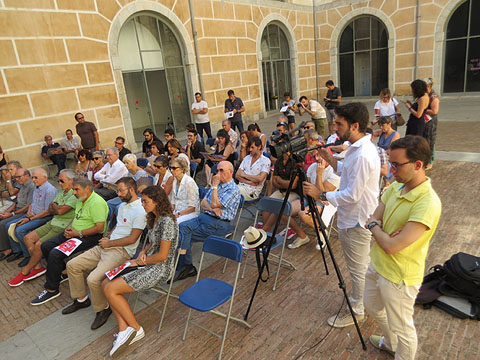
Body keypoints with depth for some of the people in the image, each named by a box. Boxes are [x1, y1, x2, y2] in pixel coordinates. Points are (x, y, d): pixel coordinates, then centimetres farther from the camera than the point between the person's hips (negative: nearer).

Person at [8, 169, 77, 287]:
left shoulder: (74, 195, -16)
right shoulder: (61, 193, 15)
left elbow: (60, 211, -24)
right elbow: (50, 211, 12)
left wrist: (54, 205, -2)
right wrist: (57, 209, -9)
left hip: (62, 227, -10)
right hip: (52, 223, 10)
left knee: (39, 244, -18)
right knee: (28, 238, 2)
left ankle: (25, 271, 4)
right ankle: (38, 267, 4)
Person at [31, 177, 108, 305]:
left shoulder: (97, 202, -21)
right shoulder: (80, 200, 13)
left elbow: (100, 228, -24)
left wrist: (78, 233, -18)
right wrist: (69, 227, 4)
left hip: (88, 237, -11)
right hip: (74, 233, 11)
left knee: (55, 254, -21)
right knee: (46, 246, 5)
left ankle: (51, 290, -4)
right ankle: (63, 272, 19)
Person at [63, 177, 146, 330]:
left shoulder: (140, 211, -17)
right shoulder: (122, 206, 15)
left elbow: (132, 238, -19)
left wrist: (109, 243, -10)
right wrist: (107, 238, 7)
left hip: (121, 251, -10)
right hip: (107, 245, 10)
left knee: (93, 279, -26)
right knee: (72, 265, 6)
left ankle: (103, 309, 1)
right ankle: (81, 299, 23)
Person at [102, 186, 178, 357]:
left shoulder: (167, 221, -21)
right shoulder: (154, 218, 10)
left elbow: (162, 255, -21)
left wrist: (138, 262, -10)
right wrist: (143, 251, 2)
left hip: (159, 269, -10)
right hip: (146, 264, 10)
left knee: (110, 289, -14)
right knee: (105, 284, -3)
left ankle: (135, 328, 1)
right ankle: (124, 331, -3)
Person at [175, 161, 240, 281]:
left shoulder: (233, 190, -7)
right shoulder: (217, 184, 19)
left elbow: (214, 204, -18)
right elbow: (203, 203, 11)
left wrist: (214, 186, -8)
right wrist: (213, 209, -10)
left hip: (218, 224, -8)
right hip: (203, 217, 8)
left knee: (183, 233, -18)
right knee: (181, 227, -16)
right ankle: (187, 267, -13)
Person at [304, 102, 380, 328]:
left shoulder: (363, 155, -28)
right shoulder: (357, 148, 5)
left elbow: (352, 194, -28)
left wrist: (320, 195, -21)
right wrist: (330, 159, 5)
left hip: (357, 222, -10)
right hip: (350, 218, 10)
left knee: (358, 269, 9)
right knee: (358, 267, 25)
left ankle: (356, 310, 28)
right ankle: (358, 301, 44)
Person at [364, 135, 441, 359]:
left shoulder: (427, 204, -31)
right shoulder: (395, 187, -3)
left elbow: (391, 246, -32)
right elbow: (373, 220, 3)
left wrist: (374, 226, -14)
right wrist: (381, 229, -19)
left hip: (398, 277, -9)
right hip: (377, 264, 9)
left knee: (402, 328, 14)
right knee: (373, 308, 30)